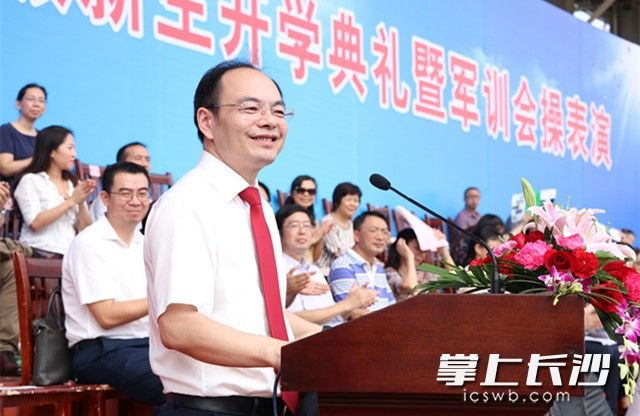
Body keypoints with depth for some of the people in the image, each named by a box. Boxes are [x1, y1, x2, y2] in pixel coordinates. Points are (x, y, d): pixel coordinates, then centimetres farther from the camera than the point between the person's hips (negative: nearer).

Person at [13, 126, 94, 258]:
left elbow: (85, 229, 11)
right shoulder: (31, 180, 2)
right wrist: (71, 201, -10)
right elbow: (35, 223, -12)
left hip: (69, 255, 5)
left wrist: (81, 203, -6)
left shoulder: (73, 184, 16)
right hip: (39, 255, -5)